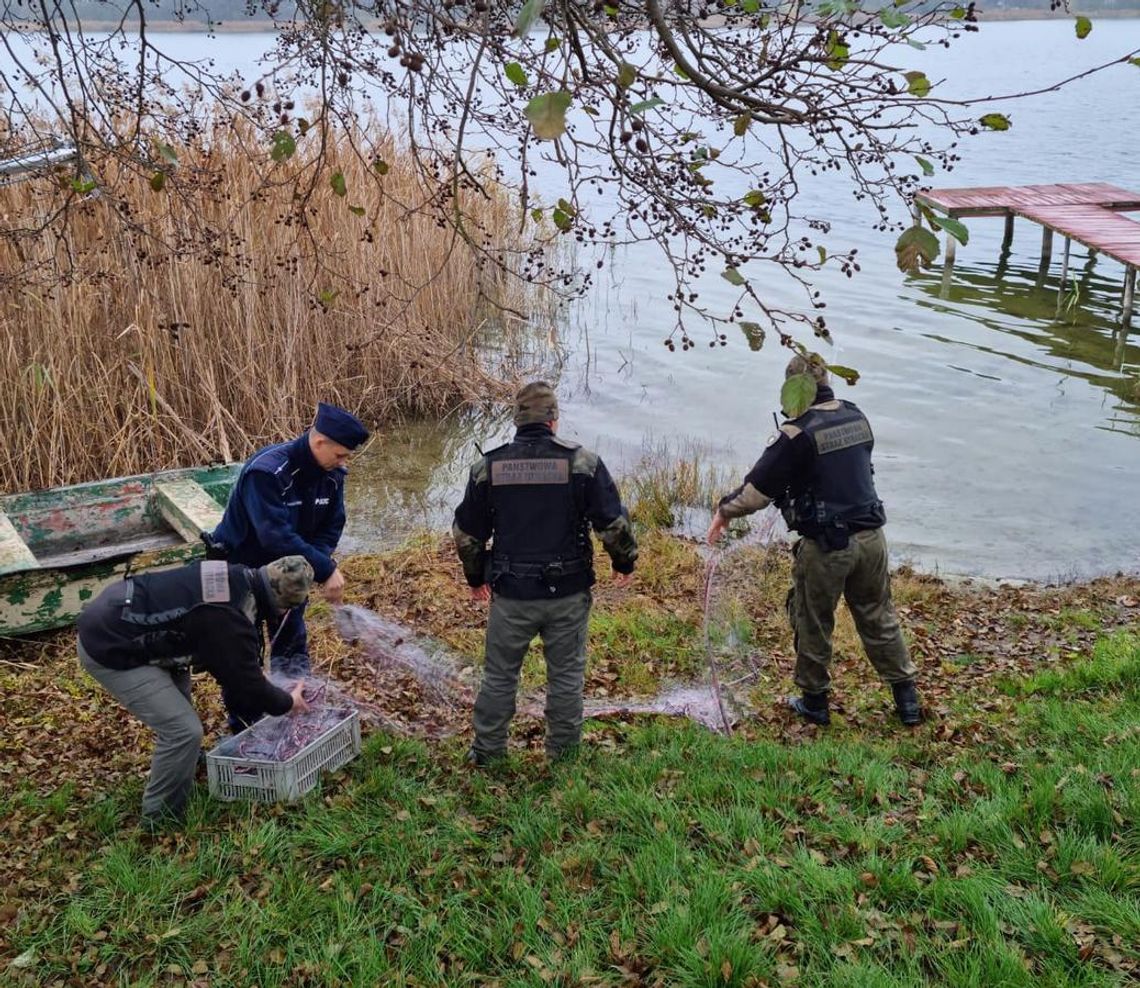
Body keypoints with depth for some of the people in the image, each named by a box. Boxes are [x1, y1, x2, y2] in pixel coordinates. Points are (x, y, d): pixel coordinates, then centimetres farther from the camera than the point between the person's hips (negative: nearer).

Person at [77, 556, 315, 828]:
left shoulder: (235, 577, 3)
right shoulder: (229, 619, -24)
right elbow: (246, 682, -10)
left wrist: (269, 689, 25)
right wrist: (287, 702, 8)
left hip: (112, 614, 10)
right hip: (109, 648, -10)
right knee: (184, 730, -9)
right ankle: (160, 817, 10)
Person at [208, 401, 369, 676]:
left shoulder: (331, 474, -10)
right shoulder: (266, 471, -33)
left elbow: (331, 527, -4)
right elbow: (276, 535, -40)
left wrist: (313, 564, -23)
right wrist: (326, 570, -39)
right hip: (242, 571, -6)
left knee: (292, 642, 15)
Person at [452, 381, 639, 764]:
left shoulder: (488, 466, -2)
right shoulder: (582, 461, -8)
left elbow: (466, 534, 6)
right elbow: (614, 524, -8)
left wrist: (476, 578, 21)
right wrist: (625, 562, 11)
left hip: (510, 593, 1)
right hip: (568, 592, -1)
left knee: (499, 675, 16)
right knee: (566, 675, 14)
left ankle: (487, 751, 26)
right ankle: (563, 752, 25)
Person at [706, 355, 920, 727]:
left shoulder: (799, 432, -16)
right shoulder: (857, 418, 4)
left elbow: (759, 487, -13)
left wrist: (726, 509, 4)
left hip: (826, 546, -6)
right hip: (870, 537, 6)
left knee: (813, 625, 13)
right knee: (879, 619, 19)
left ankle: (815, 701, 26)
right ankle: (906, 699, 25)